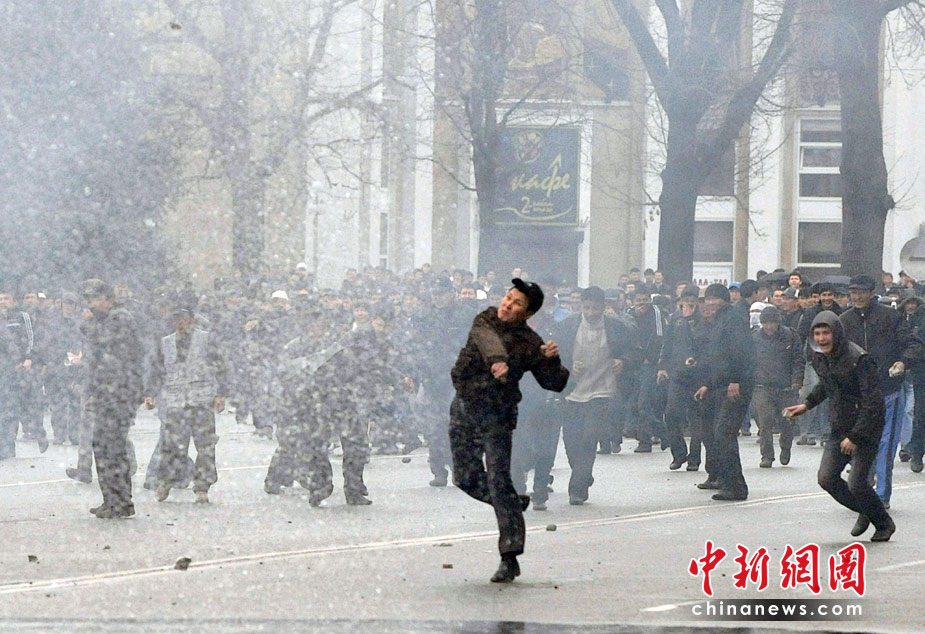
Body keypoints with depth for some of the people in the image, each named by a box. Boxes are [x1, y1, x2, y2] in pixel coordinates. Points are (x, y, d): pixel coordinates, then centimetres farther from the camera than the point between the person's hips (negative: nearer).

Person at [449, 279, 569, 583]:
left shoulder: (530, 345, -9)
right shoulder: (486, 320, -1)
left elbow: (554, 384, -4)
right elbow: (487, 340, -24)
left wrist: (551, 360, -25)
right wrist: (497, 360, -45)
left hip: (496, 415, -5)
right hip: (463, 407, 5)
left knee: (498, 481, -12)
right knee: (466, 478, 11)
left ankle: (510, 558, -11)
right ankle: (516, 504, 36)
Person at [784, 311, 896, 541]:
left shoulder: (858, 359, -22)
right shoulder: (819, 357, 2)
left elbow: (873, 403, -23)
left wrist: (855, 436, -23)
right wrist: (807, 405, 16)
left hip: (867, 428, -7)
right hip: (840, 428, 7)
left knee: (856, 484, -12)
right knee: (827, 478, -5)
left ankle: (885, 524, 15)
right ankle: (865, 512, 21)